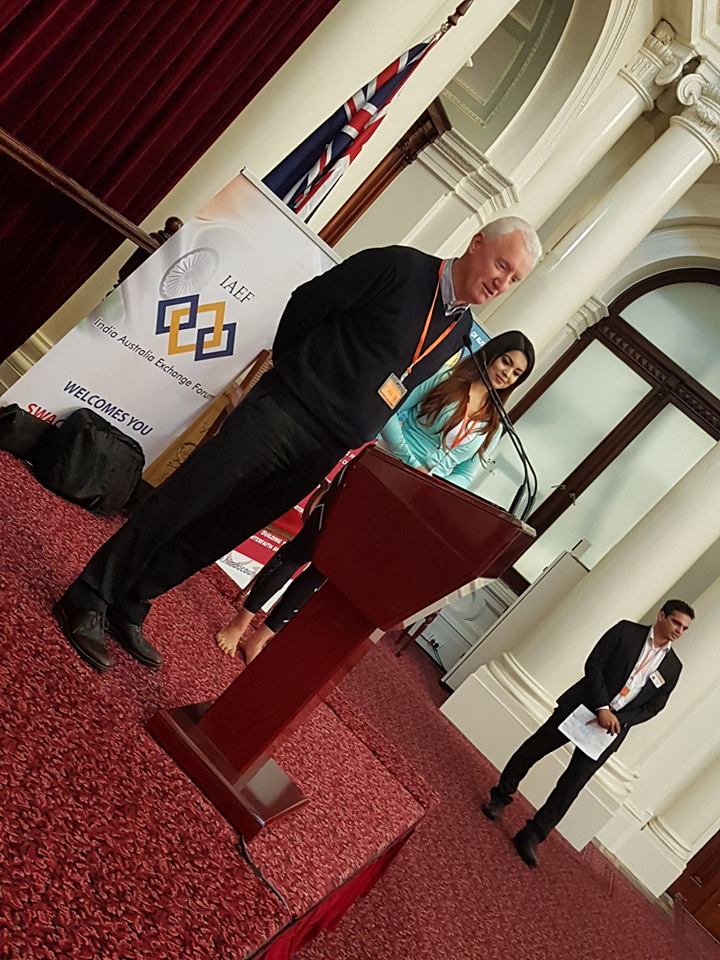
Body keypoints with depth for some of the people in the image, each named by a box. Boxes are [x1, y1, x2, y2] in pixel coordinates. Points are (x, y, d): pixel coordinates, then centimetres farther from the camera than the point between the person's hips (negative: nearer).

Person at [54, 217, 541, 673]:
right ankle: (87, 603, 12)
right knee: (176, 509, -3)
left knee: (214, 536, 10)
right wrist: (290, 371, 5)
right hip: (278, 412, -5)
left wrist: (356, 432, 13)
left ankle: (127, 610, 25)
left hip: (321, 454, 5)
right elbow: (308, 301, -2)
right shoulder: (399, 266, -6)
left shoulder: (459, 330, 13)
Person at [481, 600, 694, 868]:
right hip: (582, 706, -1)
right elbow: (593, 664, -8)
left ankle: (532, 836, 9)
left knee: (572, 784, -2)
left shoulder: (672, 668, 6)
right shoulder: (626, 631, -2)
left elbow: (653, 707, 6)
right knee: (533, 749, 7)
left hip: (611, 727, 1)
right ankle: (500, 797, 30)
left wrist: (618, 719, -10)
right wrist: (602, 707, -17)